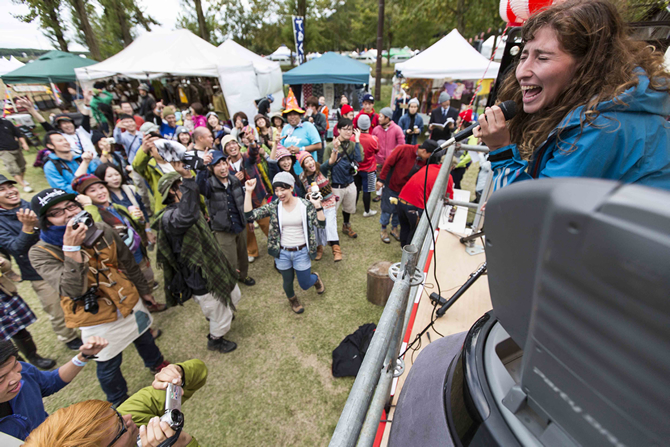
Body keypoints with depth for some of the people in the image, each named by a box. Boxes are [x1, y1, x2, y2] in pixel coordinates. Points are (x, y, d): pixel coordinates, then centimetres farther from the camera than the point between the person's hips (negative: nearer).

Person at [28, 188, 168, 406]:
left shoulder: (103, 230, -9)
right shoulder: (41, 253, -19)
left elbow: (128, 263, 3)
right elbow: (72, 291, -32)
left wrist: (144, 290, 12)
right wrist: (71, 249, -41)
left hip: (130, 303, 4)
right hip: (98, 320, -3)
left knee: (145, 340, 27)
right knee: (109, 366, 18)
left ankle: (157, 365, 58)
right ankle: (120, 402, 47)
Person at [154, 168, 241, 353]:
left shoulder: (182, 210, 8)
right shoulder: (169, 217, -27)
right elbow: (186, 216, -54)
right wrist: (187, 178, -56)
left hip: (213, 267, 10)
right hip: (200, 278, -9)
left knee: (233, 296, 30)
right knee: (221, 316, 11)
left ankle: (213, 316, 61)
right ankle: (214, 340, 43)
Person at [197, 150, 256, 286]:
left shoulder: (235, 180, -1)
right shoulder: (209, 184, -15)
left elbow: (243, 200, 10)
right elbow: (199, 186, -40)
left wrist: (249, 219, 15)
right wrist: (203, 167, -56)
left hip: (240, 226, 5)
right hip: (223, 230, -4)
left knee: (243, 254, 22)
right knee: (230, 262, 5)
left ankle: (243, 275, 47)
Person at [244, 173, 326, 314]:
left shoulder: (305, 204, -12)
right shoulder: (273, 207, -8)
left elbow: (321, 224, -15)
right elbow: (250, 215, -16)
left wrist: (318, 206, -31)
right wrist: (248, 192, -21)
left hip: (301, 252, -1)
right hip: (282, 253, 2)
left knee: (305, 284, 13)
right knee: (288, 282, 21)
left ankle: (315, 278, 51)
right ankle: (292, 299, 57)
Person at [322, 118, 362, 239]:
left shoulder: (352, 144, 0)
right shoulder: (330, 146, -11)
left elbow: (359, 159, -17)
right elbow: (324, 167, -13)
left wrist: (357, 141, -16)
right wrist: (334, 151, -26)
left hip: (350, 185, 5)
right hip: (336, 187, -5)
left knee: (348, 208, 23)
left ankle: (346, 227, 48)